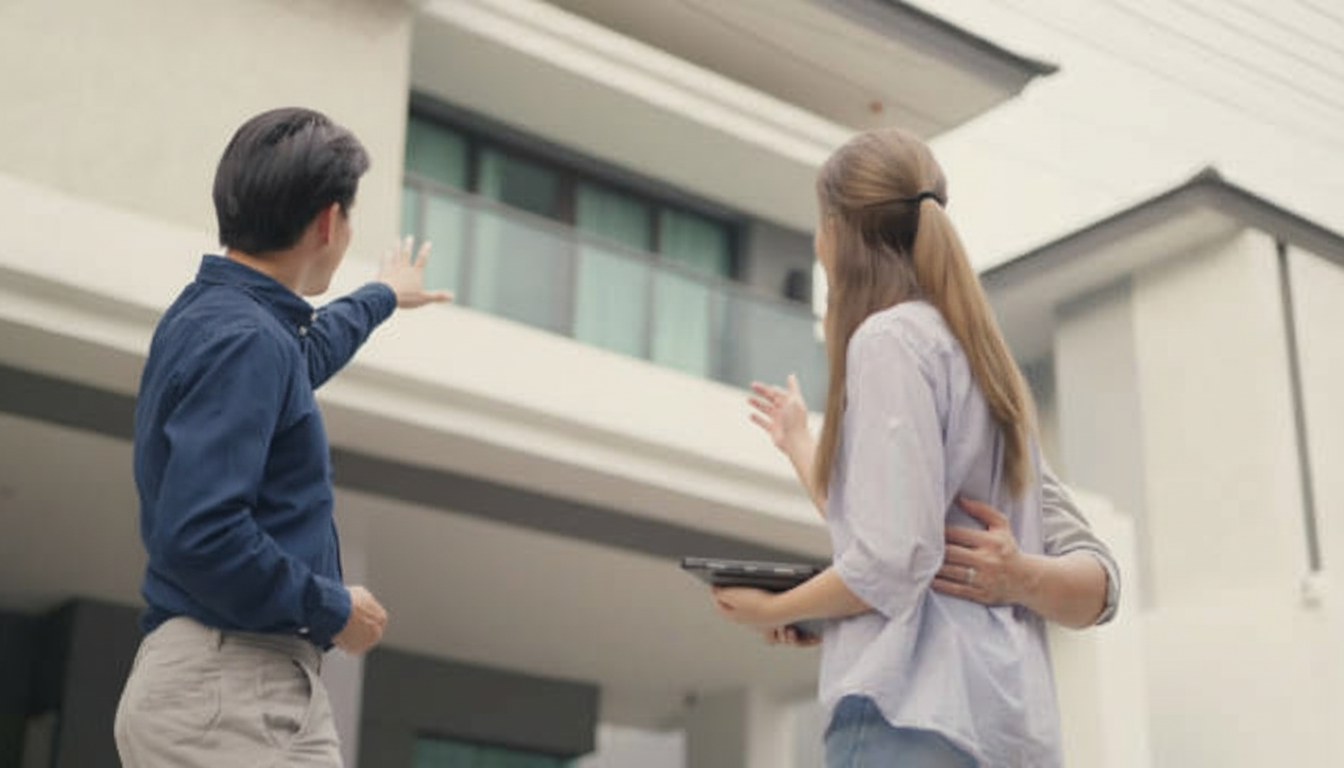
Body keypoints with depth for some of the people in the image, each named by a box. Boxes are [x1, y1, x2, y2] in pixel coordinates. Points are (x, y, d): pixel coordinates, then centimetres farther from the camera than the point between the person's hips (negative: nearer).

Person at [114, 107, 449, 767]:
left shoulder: (206, 315, 15)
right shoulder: (245, 340, -16)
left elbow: (302, 353, 40)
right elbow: (196, 534, -26)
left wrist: (381, 297, 56)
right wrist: (330, 609, -13)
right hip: (233, 693, -10)